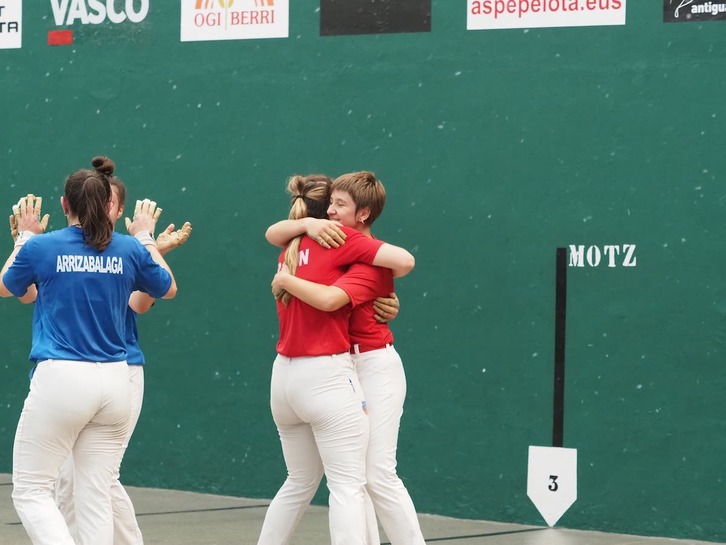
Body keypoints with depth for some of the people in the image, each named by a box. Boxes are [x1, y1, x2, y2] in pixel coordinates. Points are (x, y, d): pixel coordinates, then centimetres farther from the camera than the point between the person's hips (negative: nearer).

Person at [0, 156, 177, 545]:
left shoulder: (41, 247, -5)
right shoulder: (130, 250, 2)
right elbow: (168, 290, 21)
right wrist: (146, 238, 32)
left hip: (60, 380, -4)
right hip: (113, 382, 4)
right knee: (96, 497, 8)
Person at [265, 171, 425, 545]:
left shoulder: (371, 259, -14)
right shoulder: (331, 241, 9)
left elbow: (329, 299, -29)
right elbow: (273, 234, 7)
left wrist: (285, 280, -14)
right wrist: (308, 224, -12)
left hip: (374, 369, -8)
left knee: (378, 476, -12)